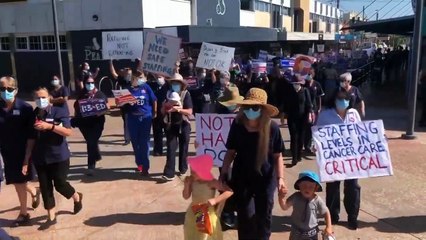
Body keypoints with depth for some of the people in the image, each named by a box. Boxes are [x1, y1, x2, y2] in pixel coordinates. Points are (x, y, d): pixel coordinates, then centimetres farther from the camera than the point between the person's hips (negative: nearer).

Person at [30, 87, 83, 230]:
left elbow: (68, 132, -16)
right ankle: (51, 217, 19)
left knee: (59, 184, -1)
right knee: (45, 187, 6)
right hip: (40, 158, 4)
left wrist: (49, 126, -28)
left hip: (59, 156, -4)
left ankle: (77, 197, 31)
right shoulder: (33, 115, 4)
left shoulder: (60, 112, -7)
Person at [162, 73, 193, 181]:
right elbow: (162, 111, 3)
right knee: (171, 148, -3)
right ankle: (169, 173, -5)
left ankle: (183, 168, 29)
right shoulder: (168, 93, 1)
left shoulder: (186, 94, -8)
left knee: (183, 148, 11)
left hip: (183, 125, -1)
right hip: (171, 124, 2)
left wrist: (178, 109, -28)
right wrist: (165, 106, -18)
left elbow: (190, 112, -15)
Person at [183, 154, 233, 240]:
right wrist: (187, 185, -19)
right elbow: (186, 196, -2)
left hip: (207, 215, -5)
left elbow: (230, 191, -27)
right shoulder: (192, 180, -11)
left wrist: (215, 200, -35)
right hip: (193, 213, 5)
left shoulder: (211, 183, -24)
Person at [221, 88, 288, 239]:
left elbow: (277, 156, -8)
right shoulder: (237, 125, -13)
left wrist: (280, 178, -16)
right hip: (242, 178, 1)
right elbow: (231, 152, -3)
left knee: (264, 216, 15)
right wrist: (223, 173, -7)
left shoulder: (272, 128, -16)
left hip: (265, 178, 0)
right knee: (245, 216, 7)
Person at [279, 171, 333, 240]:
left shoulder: (317, 200, -16)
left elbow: (326, 213, -3)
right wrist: (281, 197, -30)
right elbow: (285, 207, -14)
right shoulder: (295, 197, -14)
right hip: (296, 231, 1)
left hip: (311, 233, -1)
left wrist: (328, 227, -6)